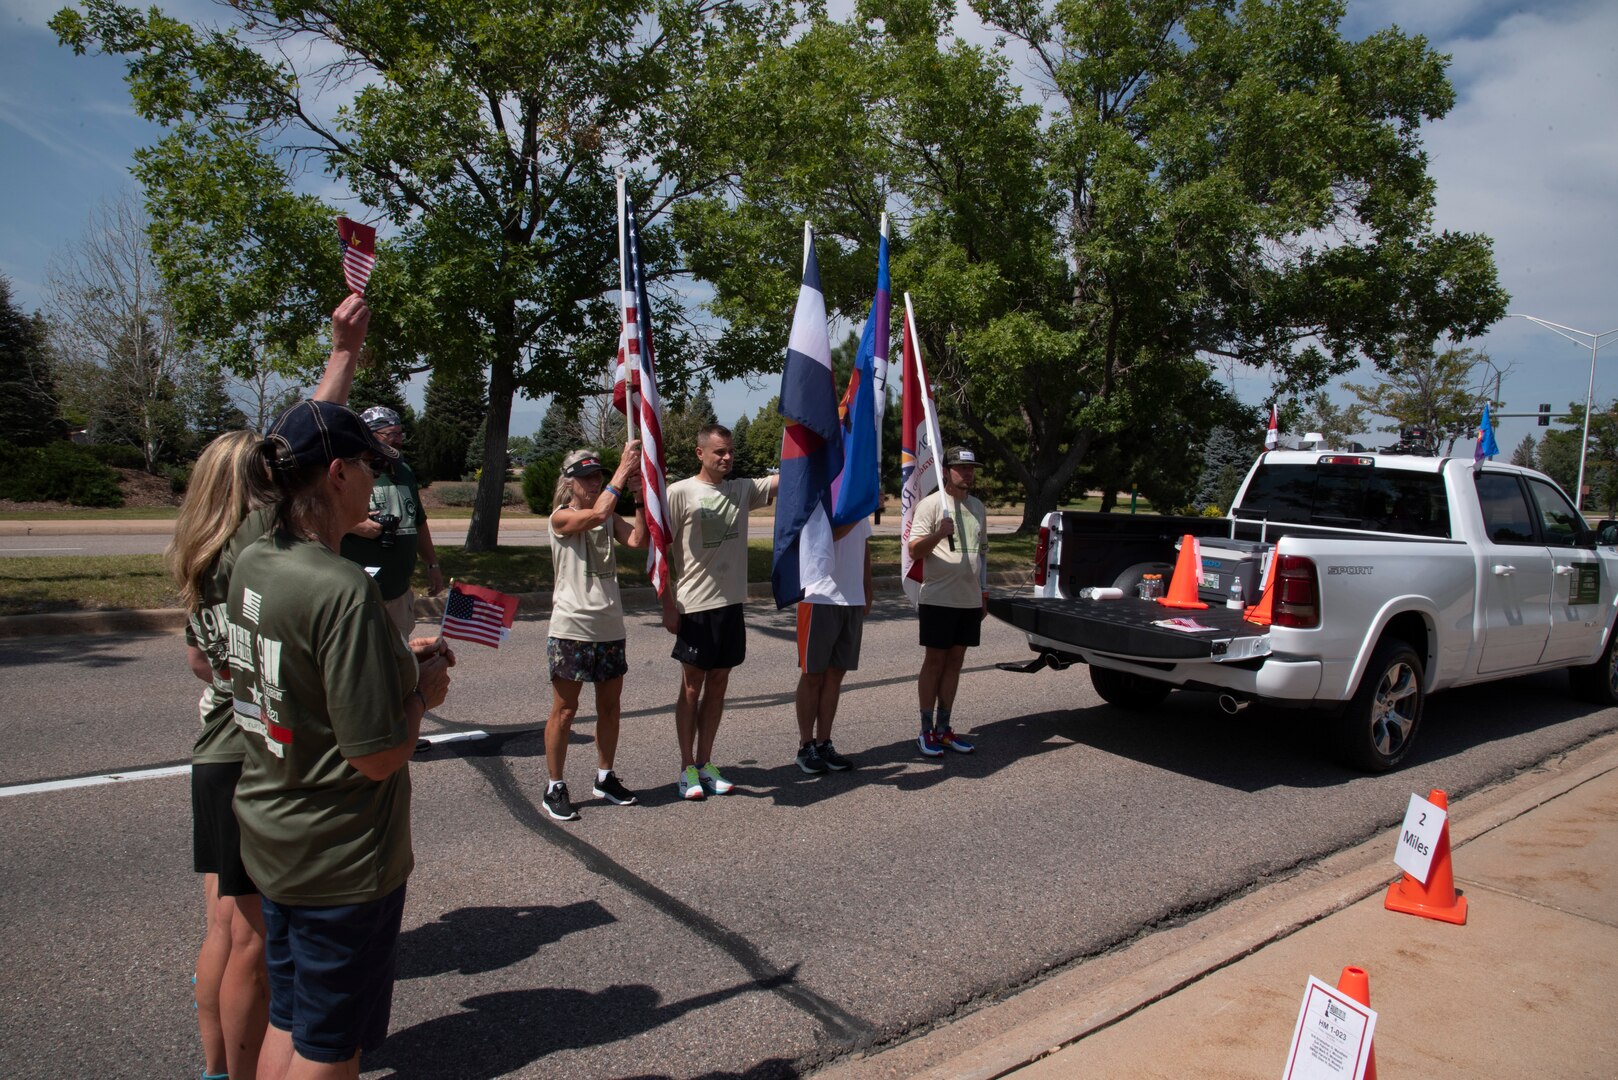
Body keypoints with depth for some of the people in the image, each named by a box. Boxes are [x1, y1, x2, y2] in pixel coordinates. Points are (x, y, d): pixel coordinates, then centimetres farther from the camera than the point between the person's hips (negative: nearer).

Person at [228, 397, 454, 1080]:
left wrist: (398, 659, 10)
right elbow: (378, 756, -26)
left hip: (272, 842, 8)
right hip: (342, 859, -8)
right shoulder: (343, 589, -27)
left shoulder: (252, 564, 0)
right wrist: (422, 692, -8)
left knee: (287, 1024, 24)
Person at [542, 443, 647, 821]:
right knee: (565, 710, 3)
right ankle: (555, 788, 15)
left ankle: (605, 777, 29)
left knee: (609, 706, 14)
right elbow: (597, 512, -27)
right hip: (572, 629, -6)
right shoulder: (561, 517, -7)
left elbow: (638, 539, -10)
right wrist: (623, 469, -22)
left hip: (610, 627, 6)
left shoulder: (611, 518, 9)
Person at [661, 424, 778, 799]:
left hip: (731, 604, 5)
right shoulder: (679, 493, -7)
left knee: (718, 684, 11)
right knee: (692, 686, 4)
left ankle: (705, 763, 22)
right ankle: (687, 768, 16)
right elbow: (661, 551, -7)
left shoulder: (742, 490, 7)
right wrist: (668, 606, -10)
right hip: (694, 606, -5)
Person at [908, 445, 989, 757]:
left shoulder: (977, 507, 15)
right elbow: (915, 550, -12)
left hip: (970, 601, 6)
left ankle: (943, 728, 18)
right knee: (934, 662, -1)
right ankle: (926, 731, 7)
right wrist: (939, 534, -30)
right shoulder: (931, 504, -6)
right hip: (939, 599, -6)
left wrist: (984, 595, 20)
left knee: (955, 662, 10)